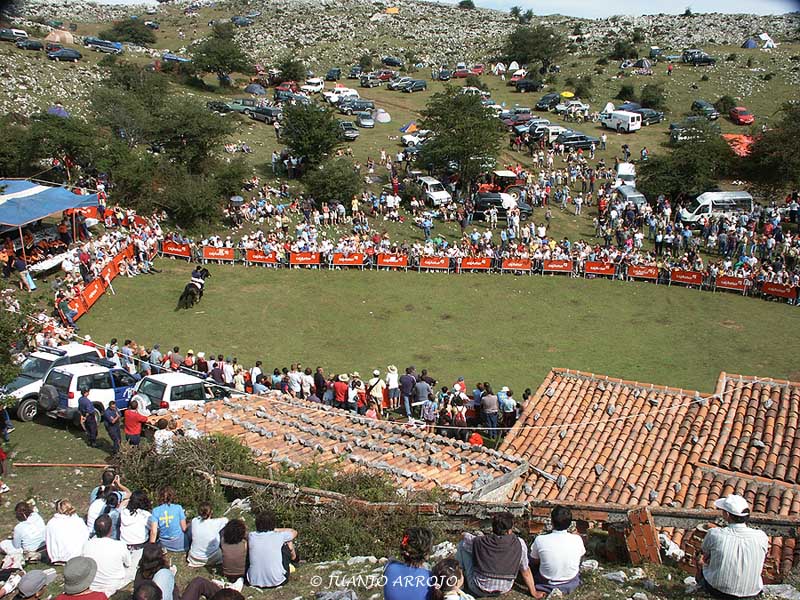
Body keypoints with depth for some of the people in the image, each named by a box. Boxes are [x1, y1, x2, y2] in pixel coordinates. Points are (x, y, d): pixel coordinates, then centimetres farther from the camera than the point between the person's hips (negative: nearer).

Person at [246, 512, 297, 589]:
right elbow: (294, 532, 13)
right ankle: (293, 558, 49)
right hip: (277, 582, -2)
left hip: (254, 582, 2)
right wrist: (275, 530, 20)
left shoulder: (251, 536, -6)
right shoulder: (278, 536, -10)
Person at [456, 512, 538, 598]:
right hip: (504, 590, 2)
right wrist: (533, 592, 8)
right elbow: (525, 571, -6)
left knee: (462, 543, 10)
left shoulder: (478, 542, -18)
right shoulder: (519, 544, -17)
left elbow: (463, 536, 5)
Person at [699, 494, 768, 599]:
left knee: (701, 561, 27)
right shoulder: (761, 537, -19)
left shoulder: (714, 534, -24)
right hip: (752, 592, 2)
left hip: (716, 591, -2)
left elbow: (705, 557, -5)